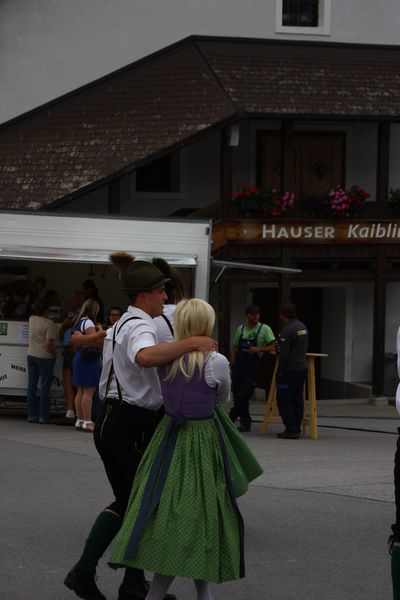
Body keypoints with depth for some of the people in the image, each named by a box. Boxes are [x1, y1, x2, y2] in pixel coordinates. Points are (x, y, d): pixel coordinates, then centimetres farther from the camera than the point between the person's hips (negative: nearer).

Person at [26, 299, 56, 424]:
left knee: (31, 386, 8)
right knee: (45, 387, 0)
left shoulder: (32, 319, 3)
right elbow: (48, 344, -21)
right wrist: (53, 353, -6)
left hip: (31, 355, 6)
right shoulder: (49, 323, -16)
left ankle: (31, 415, 9)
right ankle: (43, 417, -1)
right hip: (45, 357, -6)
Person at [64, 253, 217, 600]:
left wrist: (84, 339, 56)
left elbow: (104, 336, 39)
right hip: (132, 425, -10)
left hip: (110, 422, 10)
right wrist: (191, 344, -40)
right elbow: (146, 357, -41)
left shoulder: (122, 324, 15)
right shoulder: (141, 327, -17)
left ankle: (84, 572, 10)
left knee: (125, 501, 15)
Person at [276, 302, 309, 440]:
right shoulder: (302, 327, 11)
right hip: (302, 368, 9)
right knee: (298, 399, 13)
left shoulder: (287, 330, -17)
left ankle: (291, 429, -6)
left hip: (289, 370, -9)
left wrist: (280, 370, -11)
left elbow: (284, 354, -19)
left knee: (284, 400, -3)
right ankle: (296, 429, 16)